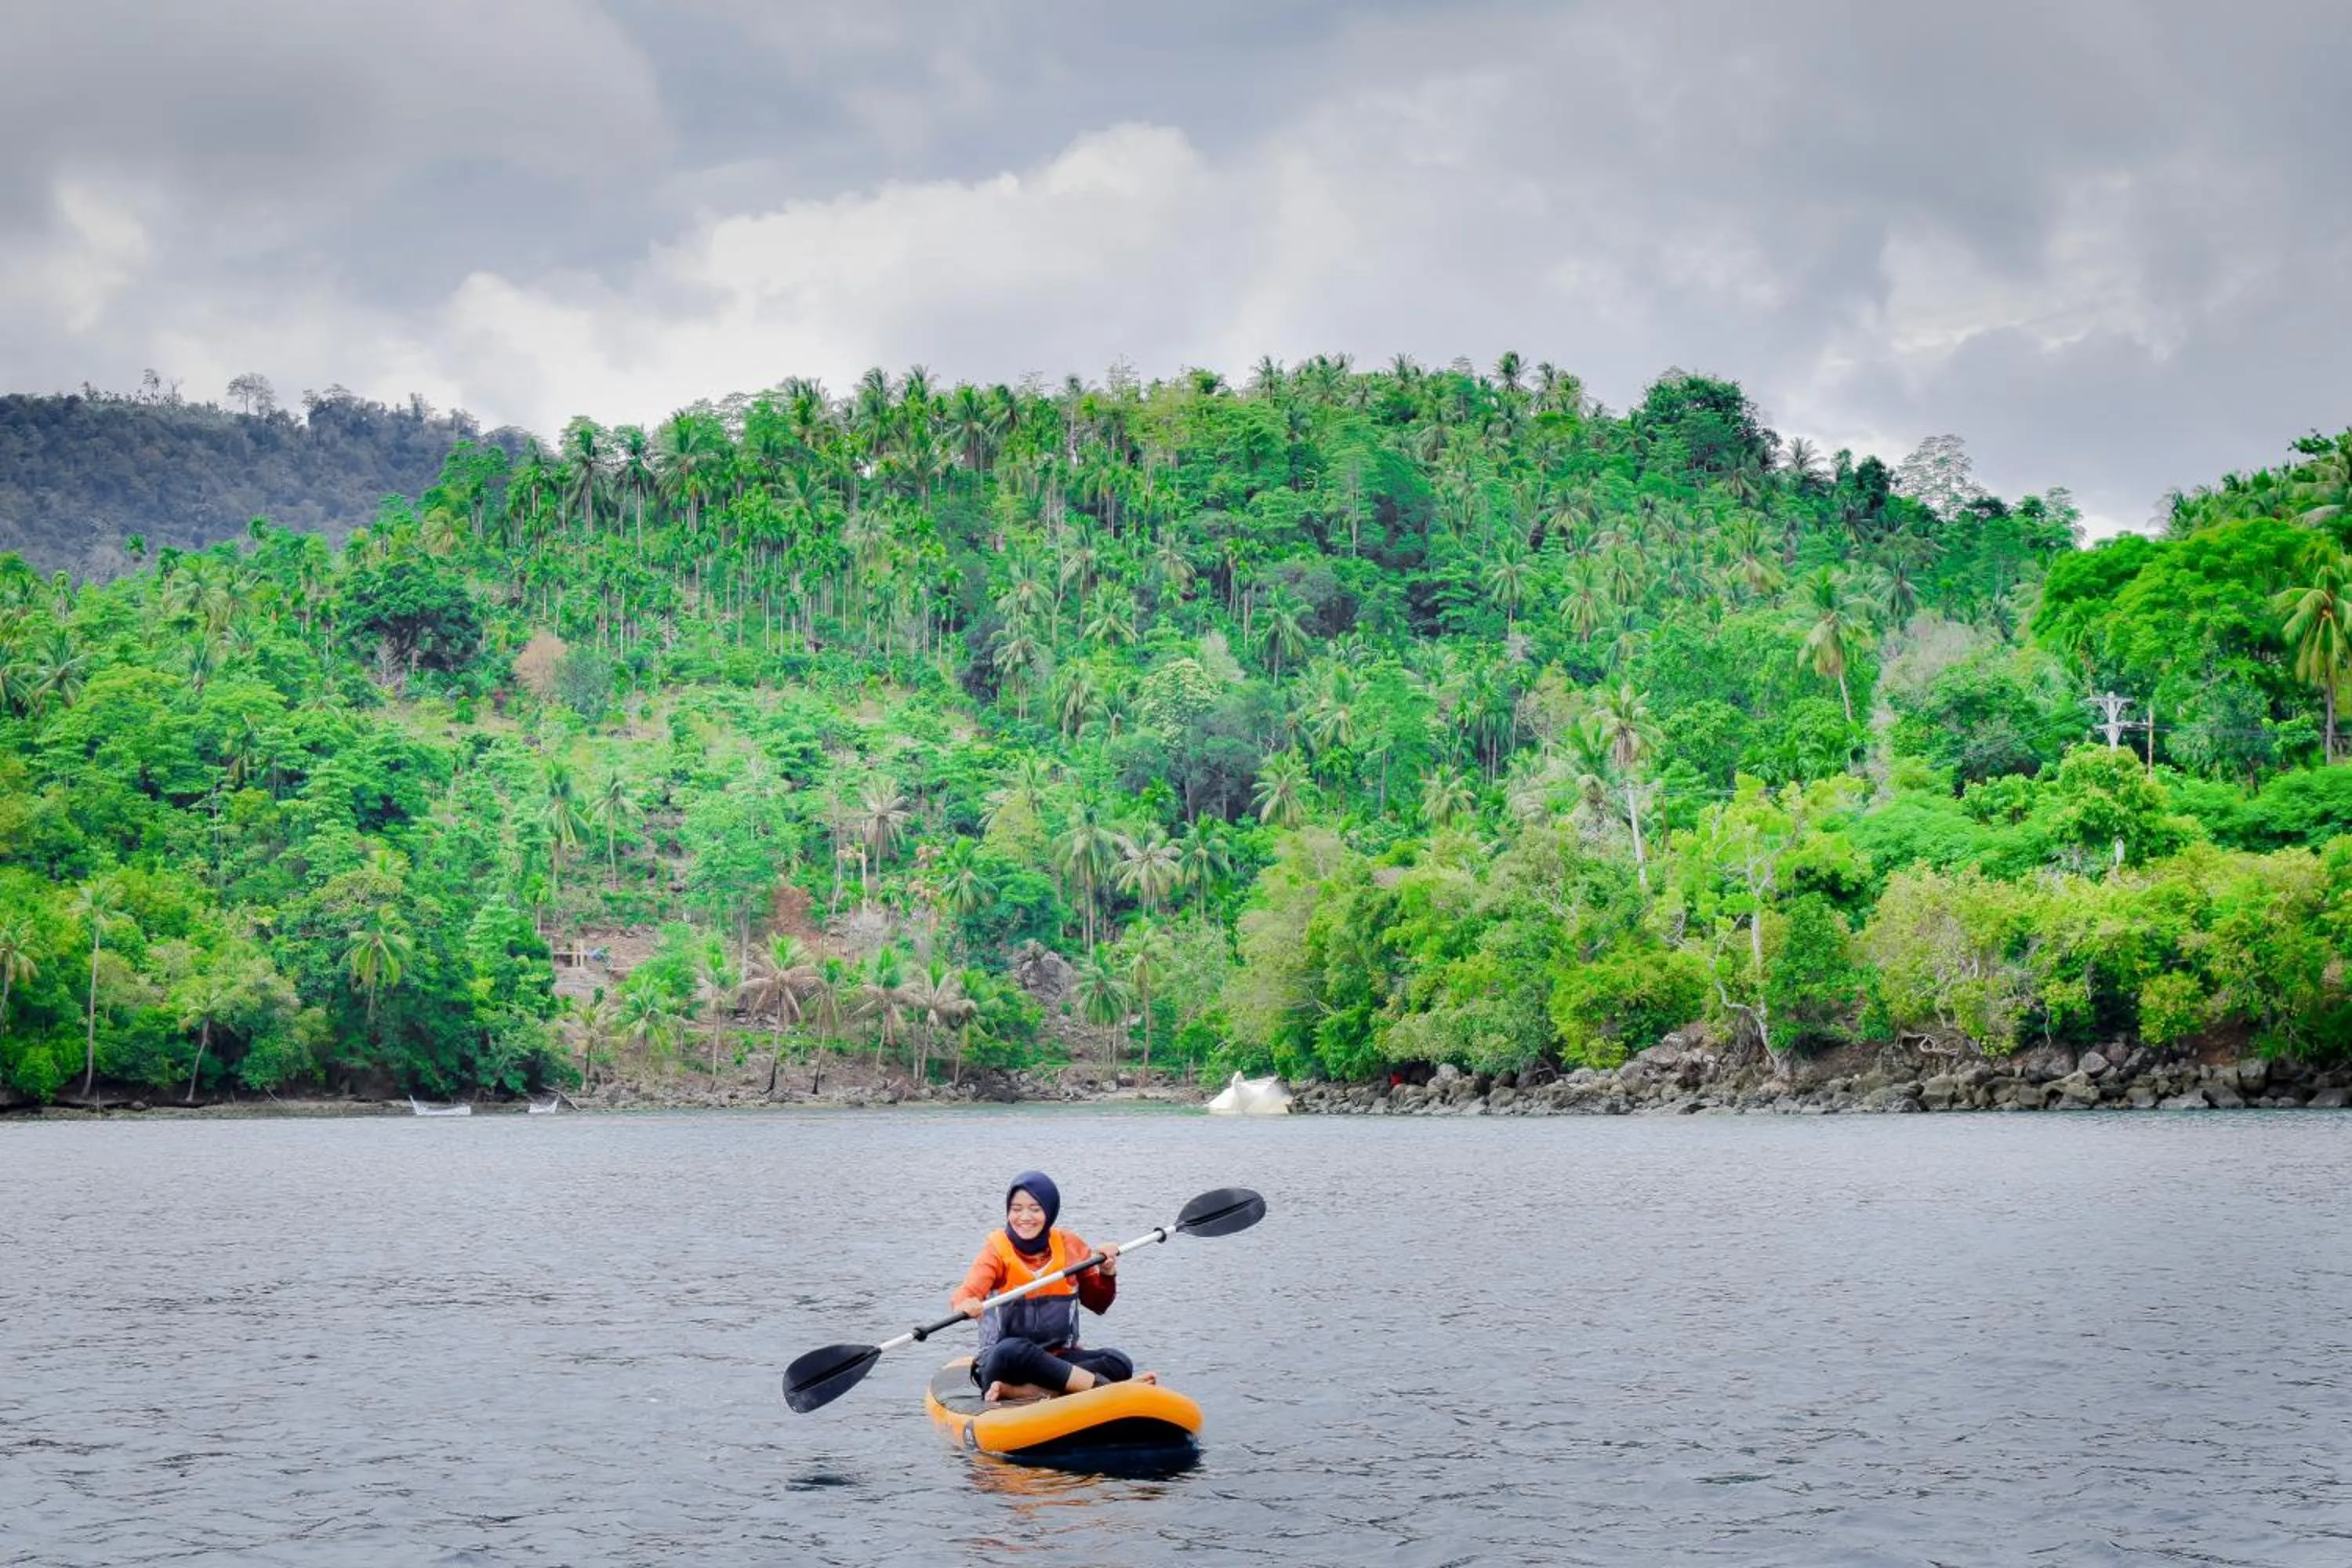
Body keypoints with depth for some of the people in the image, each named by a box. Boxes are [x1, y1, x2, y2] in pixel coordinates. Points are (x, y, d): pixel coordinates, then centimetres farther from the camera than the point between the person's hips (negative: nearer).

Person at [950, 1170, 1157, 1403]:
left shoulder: (1069, 1246, 8)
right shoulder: (998, 1249, -3)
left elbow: (1098, 1304, 17)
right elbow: (966, 1292, -20)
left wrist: (1107, 1273, -3)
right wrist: (965, 1305, -44)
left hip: (1057, 1358, 4)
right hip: (1002, 1364, -4)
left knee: (1119, 1363, -22)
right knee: (1012, 1351, -39)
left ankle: (1016, 1391, -35)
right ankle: (1104, 1386, -37)